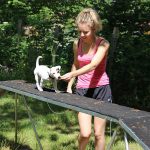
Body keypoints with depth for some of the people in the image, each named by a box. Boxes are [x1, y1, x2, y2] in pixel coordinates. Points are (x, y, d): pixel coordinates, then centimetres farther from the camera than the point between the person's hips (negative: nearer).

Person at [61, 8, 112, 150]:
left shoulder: (103, 44, -12)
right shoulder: (77, 43, 1)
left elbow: (93, 65, -26)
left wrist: (72, 74, -39)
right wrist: (69, 86, 12)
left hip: (101, 89, -2)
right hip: (82, 90, 2)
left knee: (98, 133, 1)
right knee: (85, 133, -9)